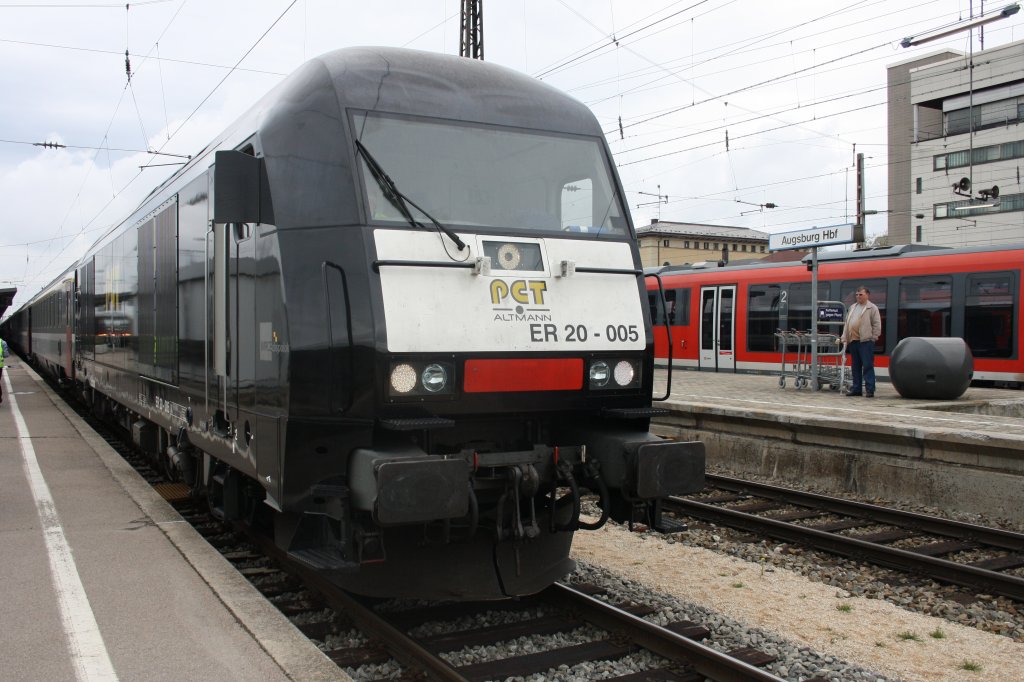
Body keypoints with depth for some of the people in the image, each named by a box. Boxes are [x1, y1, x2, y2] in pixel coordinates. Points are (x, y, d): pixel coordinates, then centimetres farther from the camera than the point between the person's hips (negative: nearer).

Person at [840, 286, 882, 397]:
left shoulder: (872, 308, 0)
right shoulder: (853, 307, 20)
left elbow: (877, 325, -4)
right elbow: (847, 324, 20)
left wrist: (873, 337, -8)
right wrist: (844, 338, 13)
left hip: (866, 341, -7)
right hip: (853, 341, 7)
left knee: (867, 366, -6)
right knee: (856, 367, 10)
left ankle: (870, 389, -5)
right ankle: (856, 389, 15)